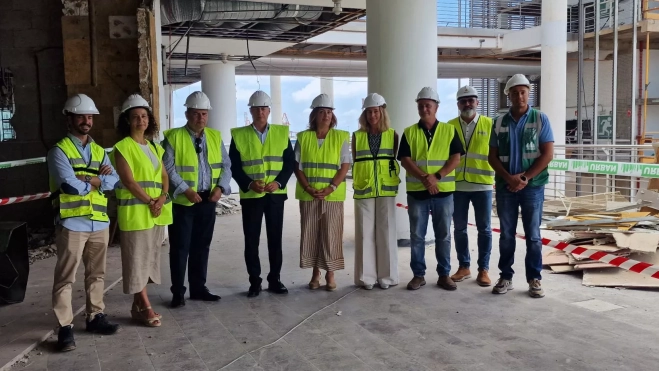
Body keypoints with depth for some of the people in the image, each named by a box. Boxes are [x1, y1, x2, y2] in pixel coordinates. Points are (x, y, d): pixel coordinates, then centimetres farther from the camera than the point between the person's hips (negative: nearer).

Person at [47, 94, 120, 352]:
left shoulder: (99, 151, 14)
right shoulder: (59, 151, -4)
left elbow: (113, 181, 1)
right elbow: (70, 186, -17)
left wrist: (87, 180, -13)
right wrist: (98, 180, -3)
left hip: (100, 222, 6)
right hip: (72, 223, -6)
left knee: (96, 274, 13)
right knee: (65, 277, -1)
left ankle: (95, 316, 25)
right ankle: (65, 327, 5)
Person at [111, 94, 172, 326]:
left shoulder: (154, 146, 15)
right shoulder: (123, 147, -6)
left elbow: (164, 175, 11)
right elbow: (128, 180, -14)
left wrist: (162, 198, -7)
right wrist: (150, 202, -15)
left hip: (158, 210, 7)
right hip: (135, 210, -7)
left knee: (150, 256, 10)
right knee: (137, 258, -2)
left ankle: (138, 304, 19)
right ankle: (145, 307, 3)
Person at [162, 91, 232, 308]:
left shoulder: (215, 137, 8)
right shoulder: (174, 137, -6)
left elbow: (225, 165, 7)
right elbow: (168, 169, -12)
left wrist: (220, 187, -8)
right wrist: (185, 190, -19)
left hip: (208, 200, 5)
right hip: (182, 201, -4)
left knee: (202, 246, 12)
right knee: (180, 247, 1)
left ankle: (198, 288, 24)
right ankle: (178, 293, 12)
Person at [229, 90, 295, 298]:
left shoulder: (282, 133, 4)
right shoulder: (239, 135, 0)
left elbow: (290, 162, 2)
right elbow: (234, 167, -1)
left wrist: (279, 182, -13)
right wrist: (249, 184, -16)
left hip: (276, 195, 1)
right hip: (250, 195, -1)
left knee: (275, 239, 7)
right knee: (251, 241, 3)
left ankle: (274, 280, 19)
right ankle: (254, 282, 15)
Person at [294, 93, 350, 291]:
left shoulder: (340, 137, 3)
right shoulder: (303, 137, 5)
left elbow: (345, 166, -2)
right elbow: (297, 166, 3)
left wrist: (331, 188, -13)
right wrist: (308, 188, -11)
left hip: (333, 196, -1)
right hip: (308, 195, 1)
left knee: (331, 235, 1)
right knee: (310, 234, 5)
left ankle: (330, 274, 11)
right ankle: (315, 274, 16)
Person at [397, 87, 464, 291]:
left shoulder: (449, 131, 4)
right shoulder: (409, 132, 5)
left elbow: (456, 158, -3)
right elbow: (405, 160, -4)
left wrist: (437, 177, -16)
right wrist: (424, 178, -17)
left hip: (444, 191, 0)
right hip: (416, 191, 0)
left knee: (443, 235, 6)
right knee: (417, 235, 5)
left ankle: (444, 274, 16)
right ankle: (418, 274, 14)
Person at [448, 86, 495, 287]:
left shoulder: (490, 124, 1)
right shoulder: (449, 126, 5)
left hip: (482, 184, -1)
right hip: (457, 185, 2)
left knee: (484, 229, 5)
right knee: (459, 228, 9)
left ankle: (483, 269, 15)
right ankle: (464, 266, 21)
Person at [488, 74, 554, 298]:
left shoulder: (540, 119, 1)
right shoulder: (499, 122, 7)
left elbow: (548, 154, -4)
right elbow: (492, 156, 5)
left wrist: (525, 177, -12)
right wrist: (509, 178, -10)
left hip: (533, 186, -2)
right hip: (505, 186, 2)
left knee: (533, 235, 3)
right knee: (506, 235, 7)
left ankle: (534, 279, 11)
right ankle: (505, 277, 15)